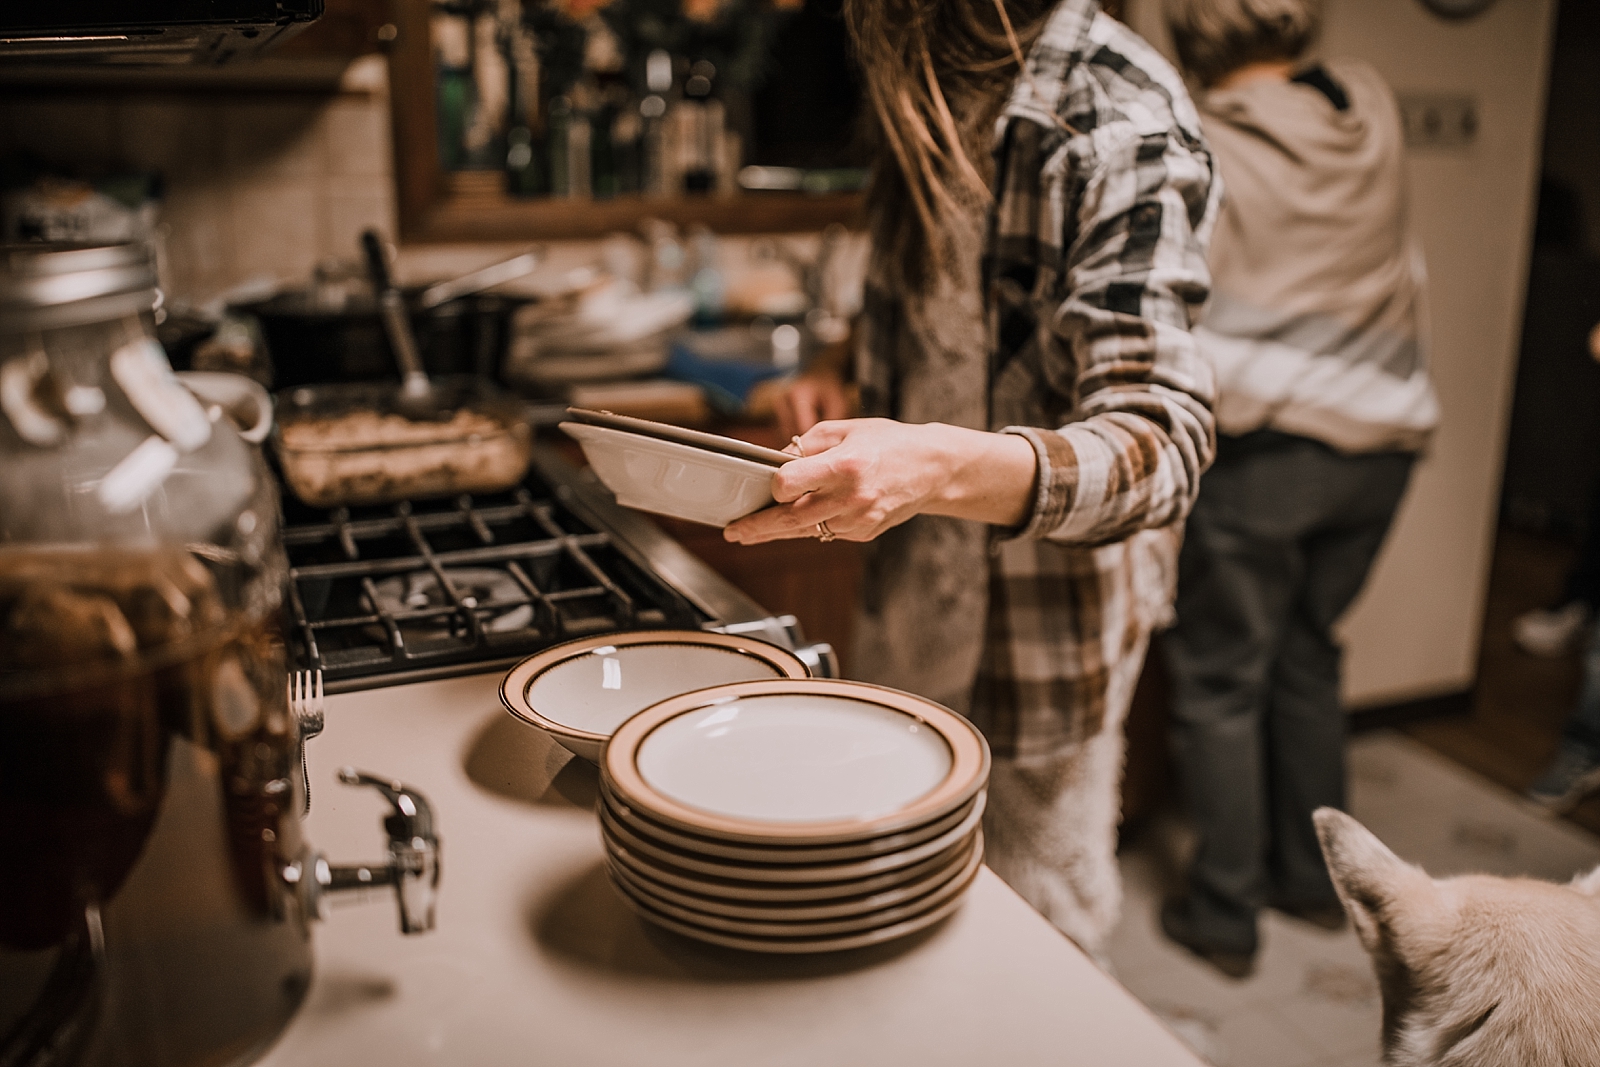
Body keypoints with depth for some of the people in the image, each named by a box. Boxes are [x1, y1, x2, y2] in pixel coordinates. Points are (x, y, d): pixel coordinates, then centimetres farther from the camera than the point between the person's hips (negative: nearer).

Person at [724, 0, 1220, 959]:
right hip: (915, 580, 8)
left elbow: (1161, 445, -30)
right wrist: (852, 377, -1)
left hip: (1042, 602, -7)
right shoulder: (935, 89, 4)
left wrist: (940, 467, -47)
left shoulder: (1121, 123, -21)